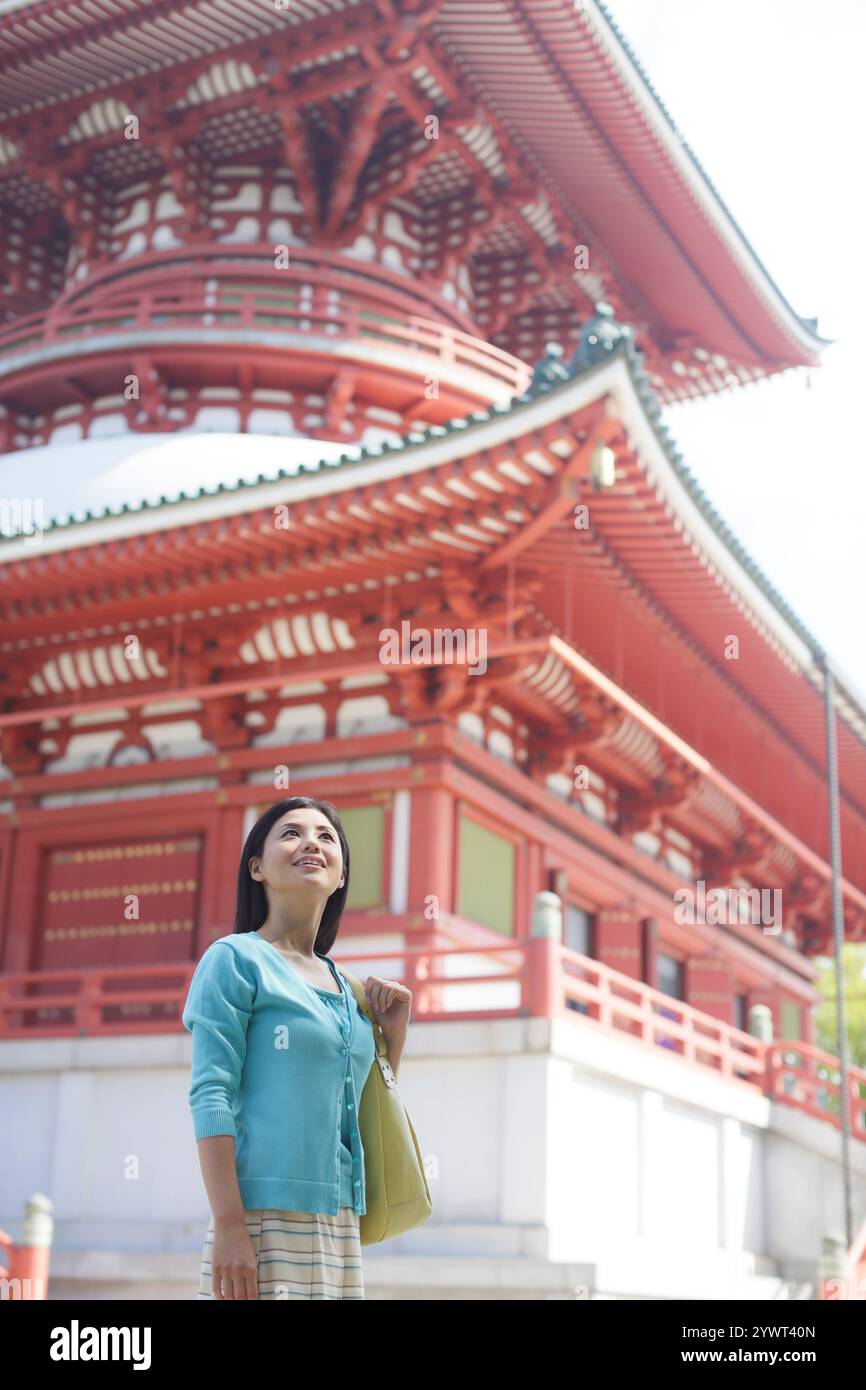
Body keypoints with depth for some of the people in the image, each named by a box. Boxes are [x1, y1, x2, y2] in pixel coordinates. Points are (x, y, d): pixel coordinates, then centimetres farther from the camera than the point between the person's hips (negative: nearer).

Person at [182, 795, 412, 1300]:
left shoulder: (345, 988, 16)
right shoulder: (237, 958, -2)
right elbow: (211, 1097, -11)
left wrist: (395, 1032, 10)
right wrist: (228, 1227, -18)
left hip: (341, 1227, 7)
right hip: (265, 1218, -7)